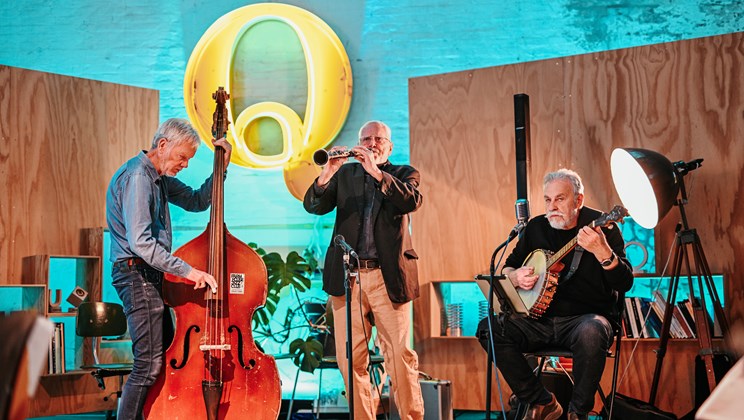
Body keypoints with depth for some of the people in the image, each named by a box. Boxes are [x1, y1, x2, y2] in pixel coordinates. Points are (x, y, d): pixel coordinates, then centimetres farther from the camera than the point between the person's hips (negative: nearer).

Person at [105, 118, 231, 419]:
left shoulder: (160, 177, 14)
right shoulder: (137, 177, -17)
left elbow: (197, 202, 20)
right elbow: (140, 242, -26)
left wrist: (222, 167, 8)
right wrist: (187, 270, -27)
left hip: (150, 274, 11)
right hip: (137, 273, -11)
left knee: (166, 356, 13)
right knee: (149, 363, -13)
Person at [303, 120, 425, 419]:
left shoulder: (404, 173, 11)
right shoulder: (345, 174, 15)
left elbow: (411, 201, -11)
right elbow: (313, 206, 1)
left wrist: (377, 172, -20)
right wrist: (328, 173, -16)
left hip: (388, 277, -2)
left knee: (400, 355, -6)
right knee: (350, 359, 1)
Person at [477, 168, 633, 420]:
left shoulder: (601, 227, -5)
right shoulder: (536, 228, 9)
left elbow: (625, 284, -15)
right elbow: (507, 268, 20)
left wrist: (601, 251, -33)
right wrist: (515, 277, -5)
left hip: (587, 316, -5)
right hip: (541, 318, 5)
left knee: (592, 331, -39)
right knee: (489, 328, -17)